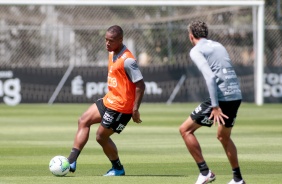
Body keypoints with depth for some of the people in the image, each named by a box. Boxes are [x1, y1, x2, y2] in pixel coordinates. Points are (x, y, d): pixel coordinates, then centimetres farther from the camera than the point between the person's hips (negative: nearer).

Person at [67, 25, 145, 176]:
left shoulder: (127, 60, -22)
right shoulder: (112, 54, 7)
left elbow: (140, 85, -22)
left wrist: (135, 109, -22)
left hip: (120, 106, -10)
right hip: (109, 100, 10)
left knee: (101, 136, -2)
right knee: (84, 121, 7)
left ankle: (118, 169, 19)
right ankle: (71, 162, 6)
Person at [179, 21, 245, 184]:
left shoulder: (196, 51, -3)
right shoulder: (218, 46, 20)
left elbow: (210, 77, -16)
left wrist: (215, 107, -19)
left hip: (221, 97, -8)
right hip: (236, 96, 8)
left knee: (185, 130, 3)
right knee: (224, 137, 28)